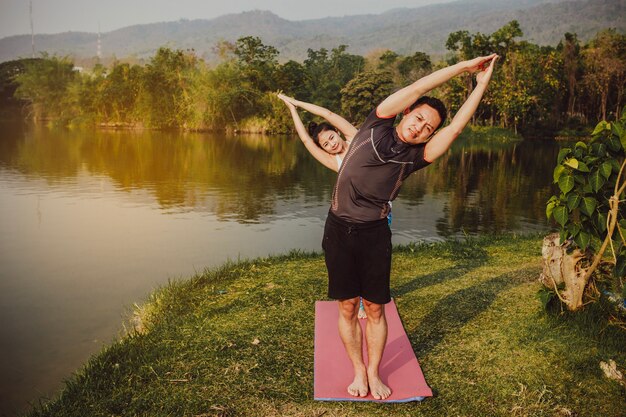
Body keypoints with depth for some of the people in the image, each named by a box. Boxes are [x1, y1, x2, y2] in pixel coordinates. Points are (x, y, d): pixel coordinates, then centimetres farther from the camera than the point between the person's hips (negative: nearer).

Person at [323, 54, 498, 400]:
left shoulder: (415, 157, 2)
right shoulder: (376, 126, 0)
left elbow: (456, 127, -5)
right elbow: (416, 89, -5)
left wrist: (481, 84, -2)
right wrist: (462, 66, -2)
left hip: (374, 234, 1)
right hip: (339, 230, -1)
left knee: (375, 308, 8)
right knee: (347, 306, 7)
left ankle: (373, 373, 28)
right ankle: (358, 371, 25)